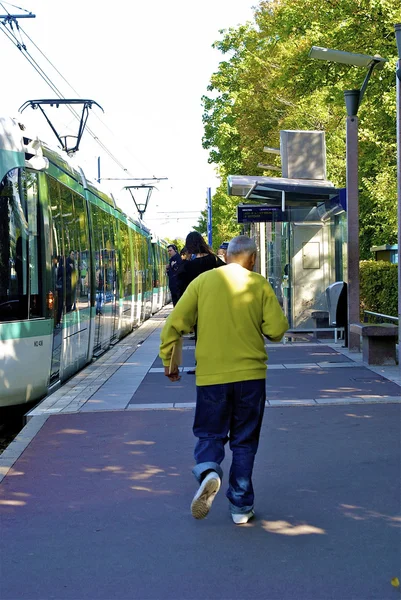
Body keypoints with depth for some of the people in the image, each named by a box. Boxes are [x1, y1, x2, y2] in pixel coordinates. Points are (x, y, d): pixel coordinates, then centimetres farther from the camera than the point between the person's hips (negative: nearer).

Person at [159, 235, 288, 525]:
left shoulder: (203, 281, 3)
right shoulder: (259, 284, -1)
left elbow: (175, 324, -1)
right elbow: (277, 329, -5)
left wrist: (168, 360, 10)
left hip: (210, 374, 1)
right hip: (250, 372, 0)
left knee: (210, 435, 13)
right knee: (244, 441, 11)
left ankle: (208, 472, -18)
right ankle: (241, 506, 13)